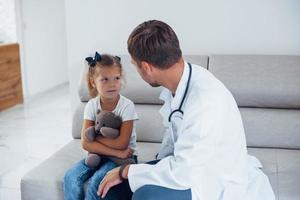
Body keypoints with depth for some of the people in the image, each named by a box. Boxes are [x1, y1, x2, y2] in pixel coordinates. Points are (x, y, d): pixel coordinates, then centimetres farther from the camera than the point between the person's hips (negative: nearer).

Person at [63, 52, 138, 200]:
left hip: (124, 157, -4)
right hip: (98, 154, 4)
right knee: (70, 177, -17)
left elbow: (121, 144, -22)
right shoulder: (91, 106, -6)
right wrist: (116, 153, -22)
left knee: (96, 181, -27)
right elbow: (86, 143, -13)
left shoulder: (126, 106, -16)